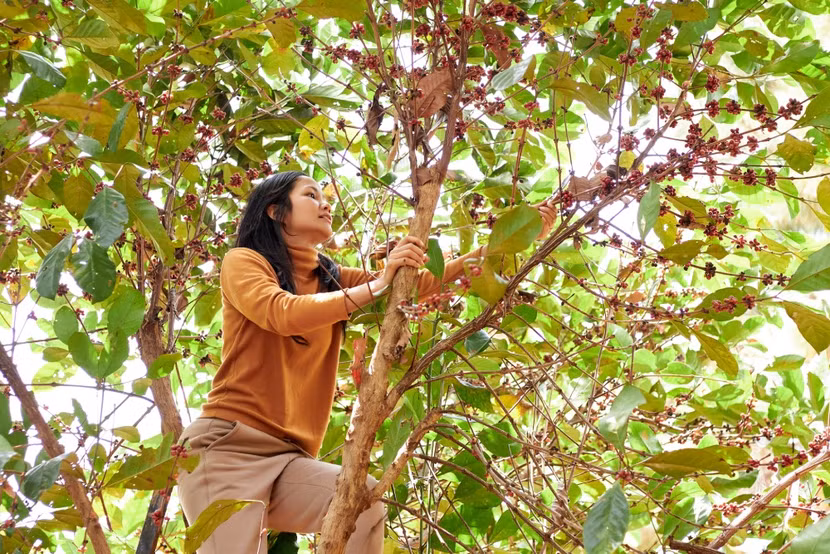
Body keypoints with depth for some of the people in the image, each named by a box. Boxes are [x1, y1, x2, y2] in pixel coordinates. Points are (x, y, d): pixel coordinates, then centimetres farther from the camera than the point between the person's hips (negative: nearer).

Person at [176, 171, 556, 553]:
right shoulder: (242, 262, 1)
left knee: (366, 505, -20)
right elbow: (285, 315, -19)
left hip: (288, 457, 5)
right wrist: (376, 286, -18)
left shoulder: (331, 280, 16)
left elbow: (419, 284, 7)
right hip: (227, 446, -4)